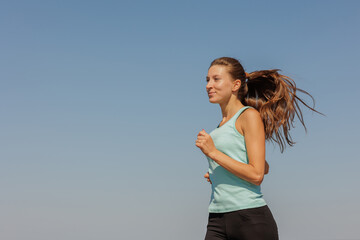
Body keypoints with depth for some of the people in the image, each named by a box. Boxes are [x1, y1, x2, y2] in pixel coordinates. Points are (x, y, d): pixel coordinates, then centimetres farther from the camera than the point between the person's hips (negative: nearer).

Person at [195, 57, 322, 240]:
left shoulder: (249, 116, -4)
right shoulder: (223, 124, 18)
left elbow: (257, 174, -14)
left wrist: (213, 152, -15)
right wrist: (218, 174, 14)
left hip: (250, 218, -7)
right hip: (217, 220, 7)